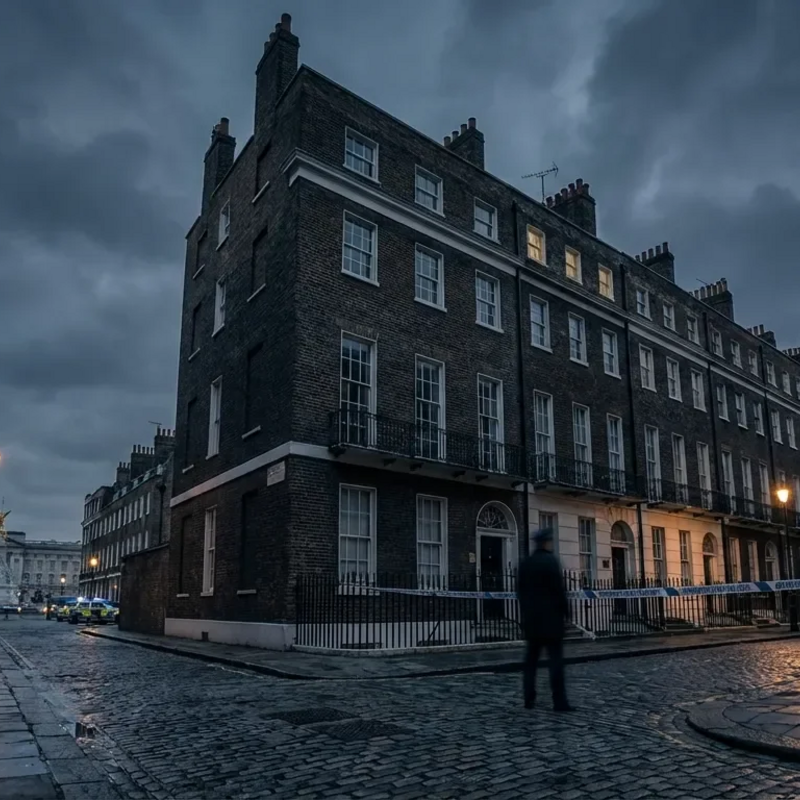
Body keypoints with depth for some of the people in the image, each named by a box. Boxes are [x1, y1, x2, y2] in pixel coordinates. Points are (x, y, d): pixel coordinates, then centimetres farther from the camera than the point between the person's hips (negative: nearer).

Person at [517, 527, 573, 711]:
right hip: (551, 618, -6)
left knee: (530, 659, 10)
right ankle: (559, 701, -6)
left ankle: (529, 698, 11)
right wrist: (565, 613, -4)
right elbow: (559, 589, -13)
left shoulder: (525, 563, 9)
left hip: (531, 618, 6)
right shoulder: (551, 561, -10)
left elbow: (520, 590, 11)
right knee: (555, 659, -4)